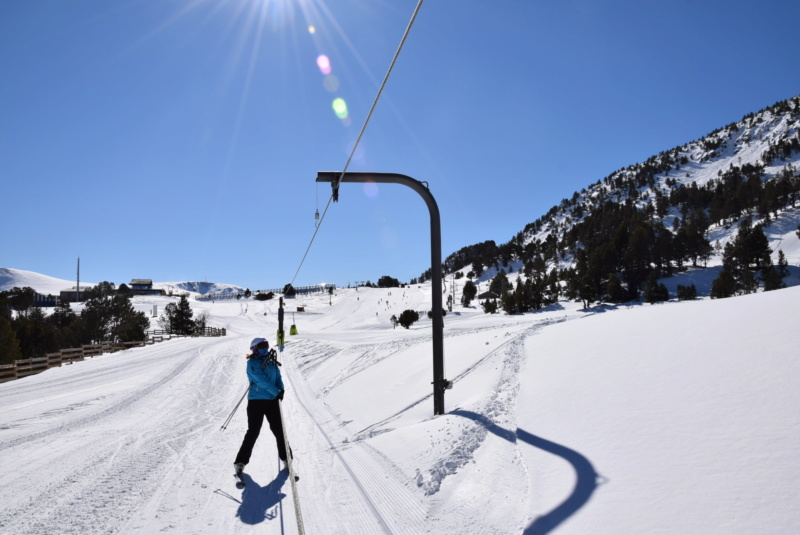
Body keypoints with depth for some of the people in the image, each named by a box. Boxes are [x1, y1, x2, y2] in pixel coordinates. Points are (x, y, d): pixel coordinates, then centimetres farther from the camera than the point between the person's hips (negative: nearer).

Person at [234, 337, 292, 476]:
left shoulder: (271, 363, 12)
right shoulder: (252, 363, -8)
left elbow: (278, 377, 9)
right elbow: (262, 380, -18)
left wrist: (281, 389, -12)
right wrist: (277, 392, -23)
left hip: (272, 400, 5)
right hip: (256, 400, -5)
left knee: (278, 429, 8)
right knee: (253, 432, -3)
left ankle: (286, 457, 22)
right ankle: (240, 461, 9)